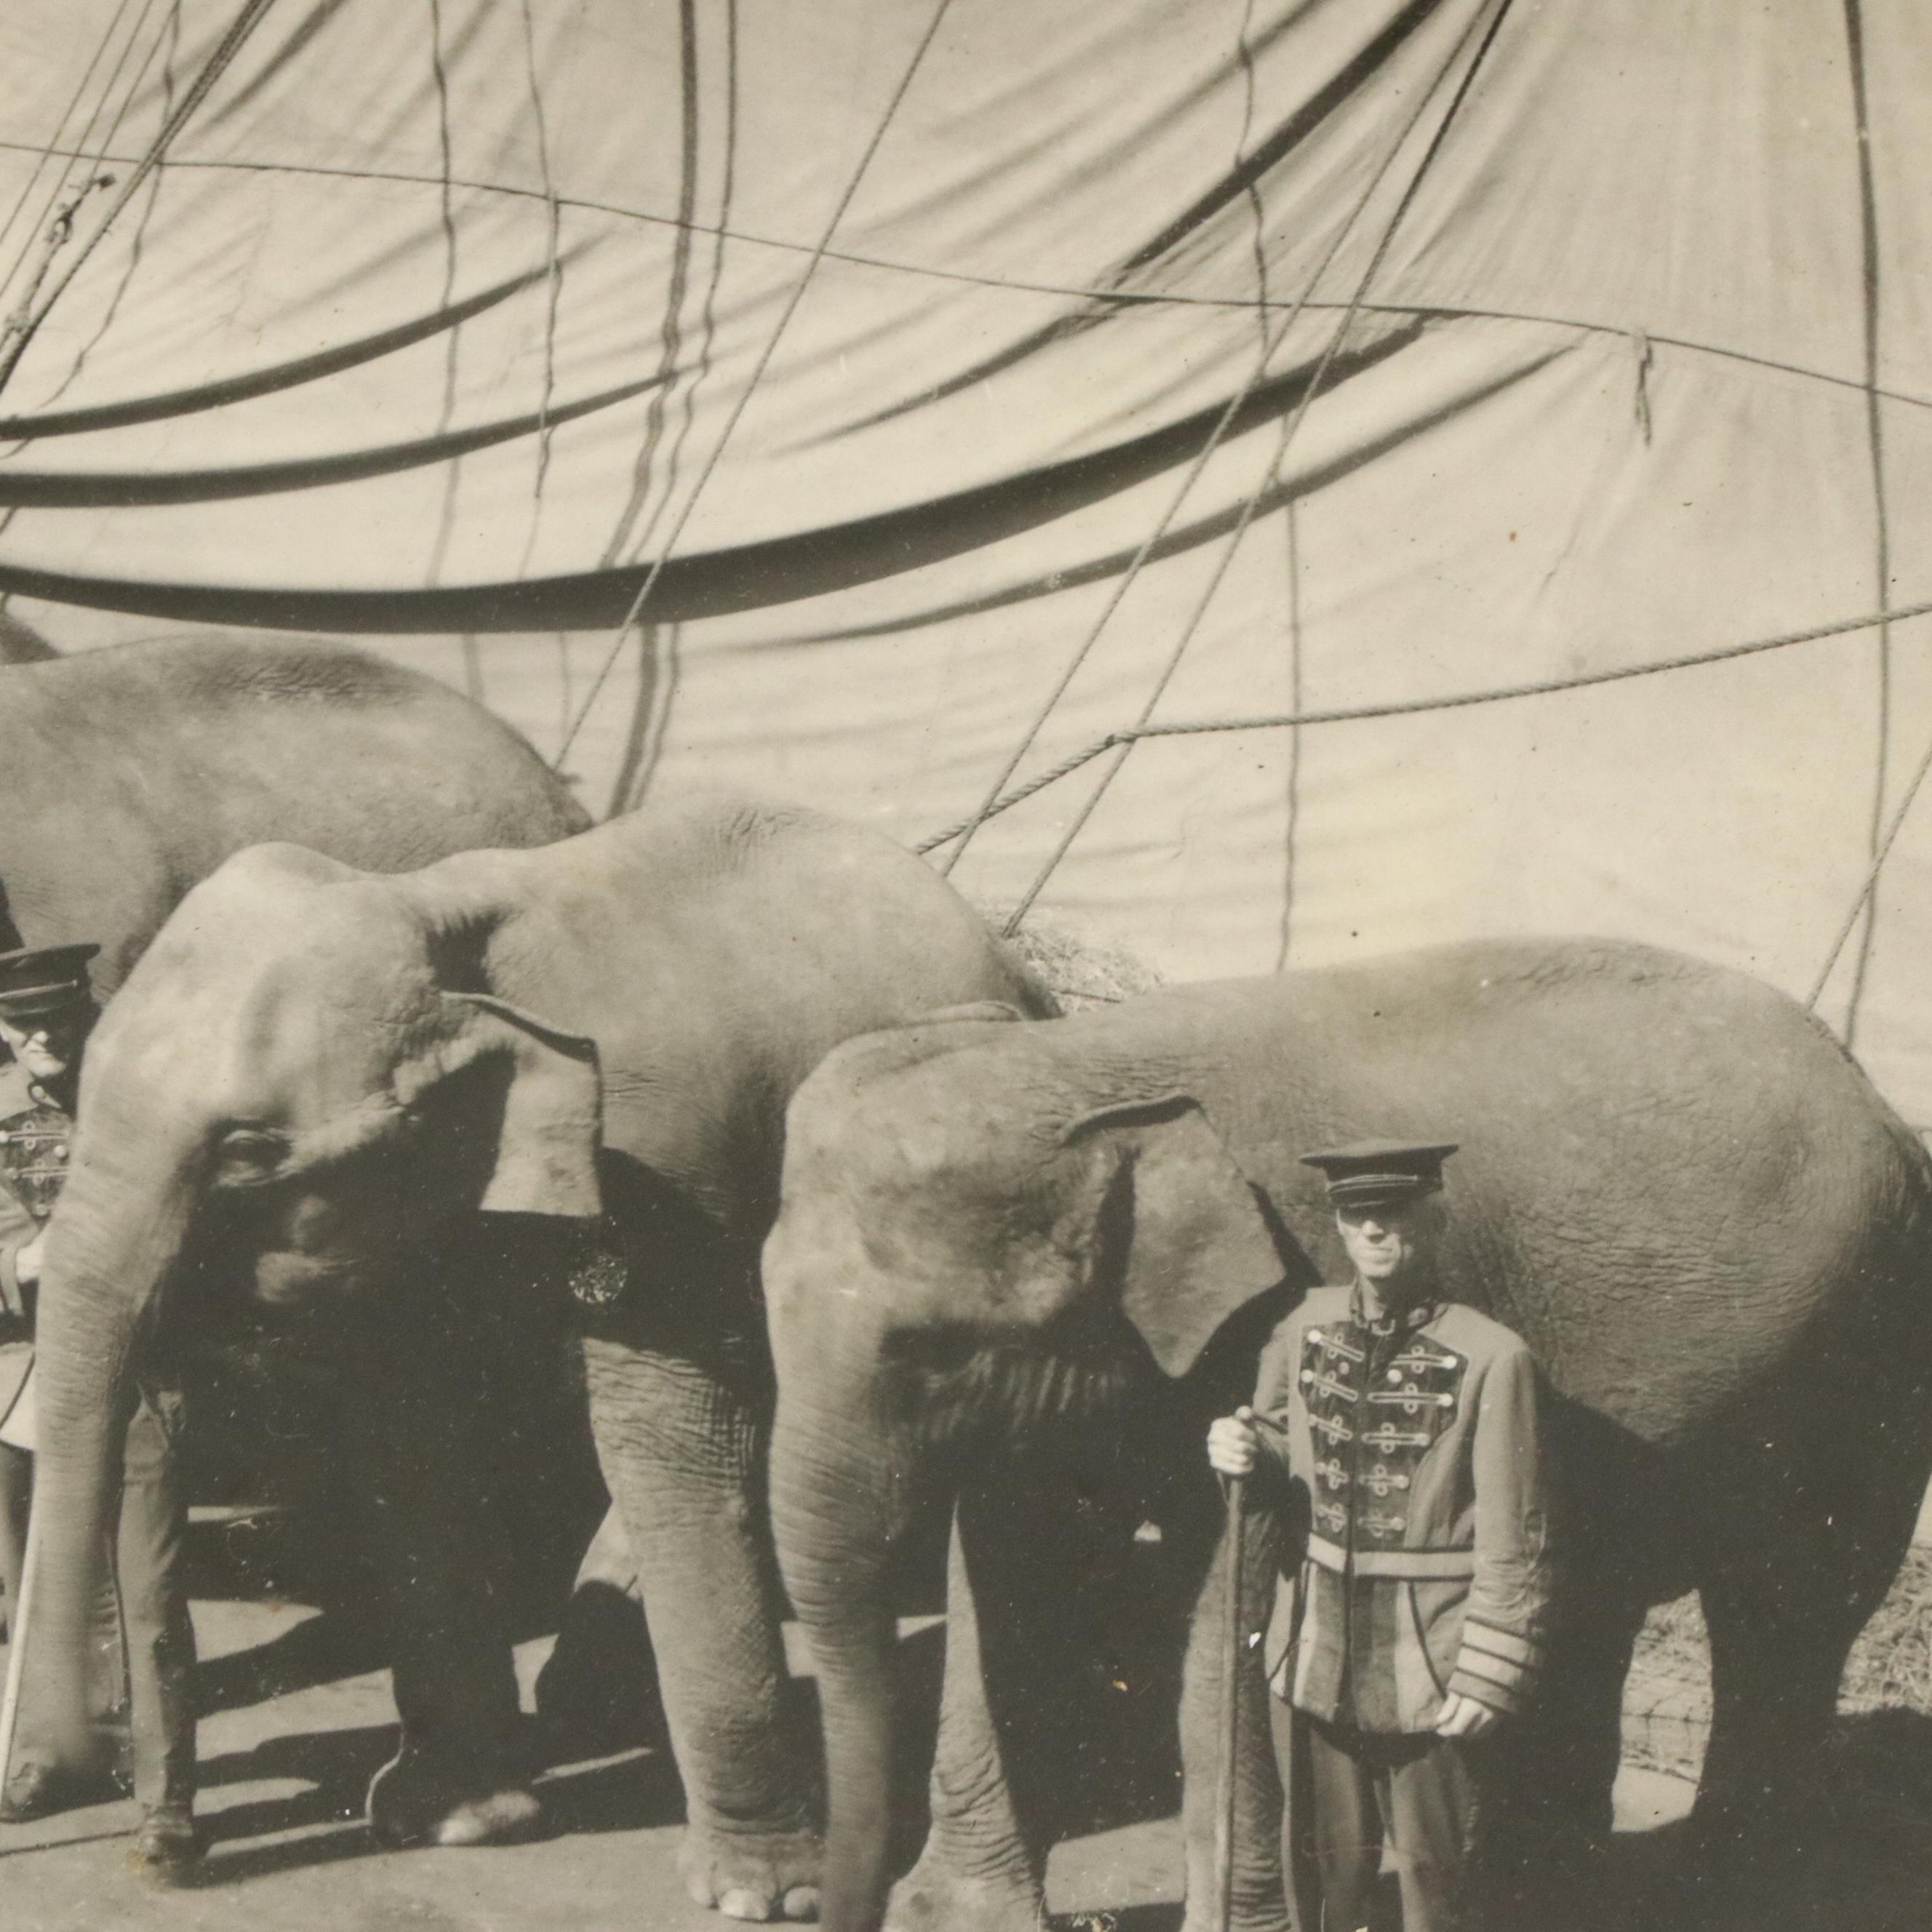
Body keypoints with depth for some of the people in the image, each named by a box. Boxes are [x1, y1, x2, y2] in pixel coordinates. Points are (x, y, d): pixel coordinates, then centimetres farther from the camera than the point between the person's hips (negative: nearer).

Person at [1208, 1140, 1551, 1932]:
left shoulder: (1490, 1356, -13)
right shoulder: (1303, 1329, 2)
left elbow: (1512, 1540, -11)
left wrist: (1487, 1678, -13)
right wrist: (1244, 1452, -7)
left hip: (1428, 1659, -4)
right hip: (1316, 1650, 4)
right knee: (1320, 1867, 14)